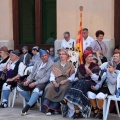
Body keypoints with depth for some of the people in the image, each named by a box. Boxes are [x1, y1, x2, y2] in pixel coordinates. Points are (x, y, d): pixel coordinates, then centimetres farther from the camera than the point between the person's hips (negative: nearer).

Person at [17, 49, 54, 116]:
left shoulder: (51, 64, -6)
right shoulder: (38, 63, 16)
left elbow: (46, 78, -13)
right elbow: (32, 73, 17)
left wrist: (35, 83, -19)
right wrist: (28, 80, -4)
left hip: (43, 83, -8)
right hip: (34, 81, 8)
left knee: (37, 89, -40)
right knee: (19, 87, -4)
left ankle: (27, 107, -36)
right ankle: (32, 101, 4)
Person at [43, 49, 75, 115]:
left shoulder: (70, 65, 14)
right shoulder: (55, 64, 21)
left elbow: (72, 77, 4)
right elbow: (52, 76, 11)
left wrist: (65, 81, -14)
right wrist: (54, 82, -10)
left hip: (66, 82, -2)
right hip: (56, 82, 2)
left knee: (63, 89, -36)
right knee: (49, 87, -31)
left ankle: (54, 108, -36)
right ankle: (47, 107, -36)